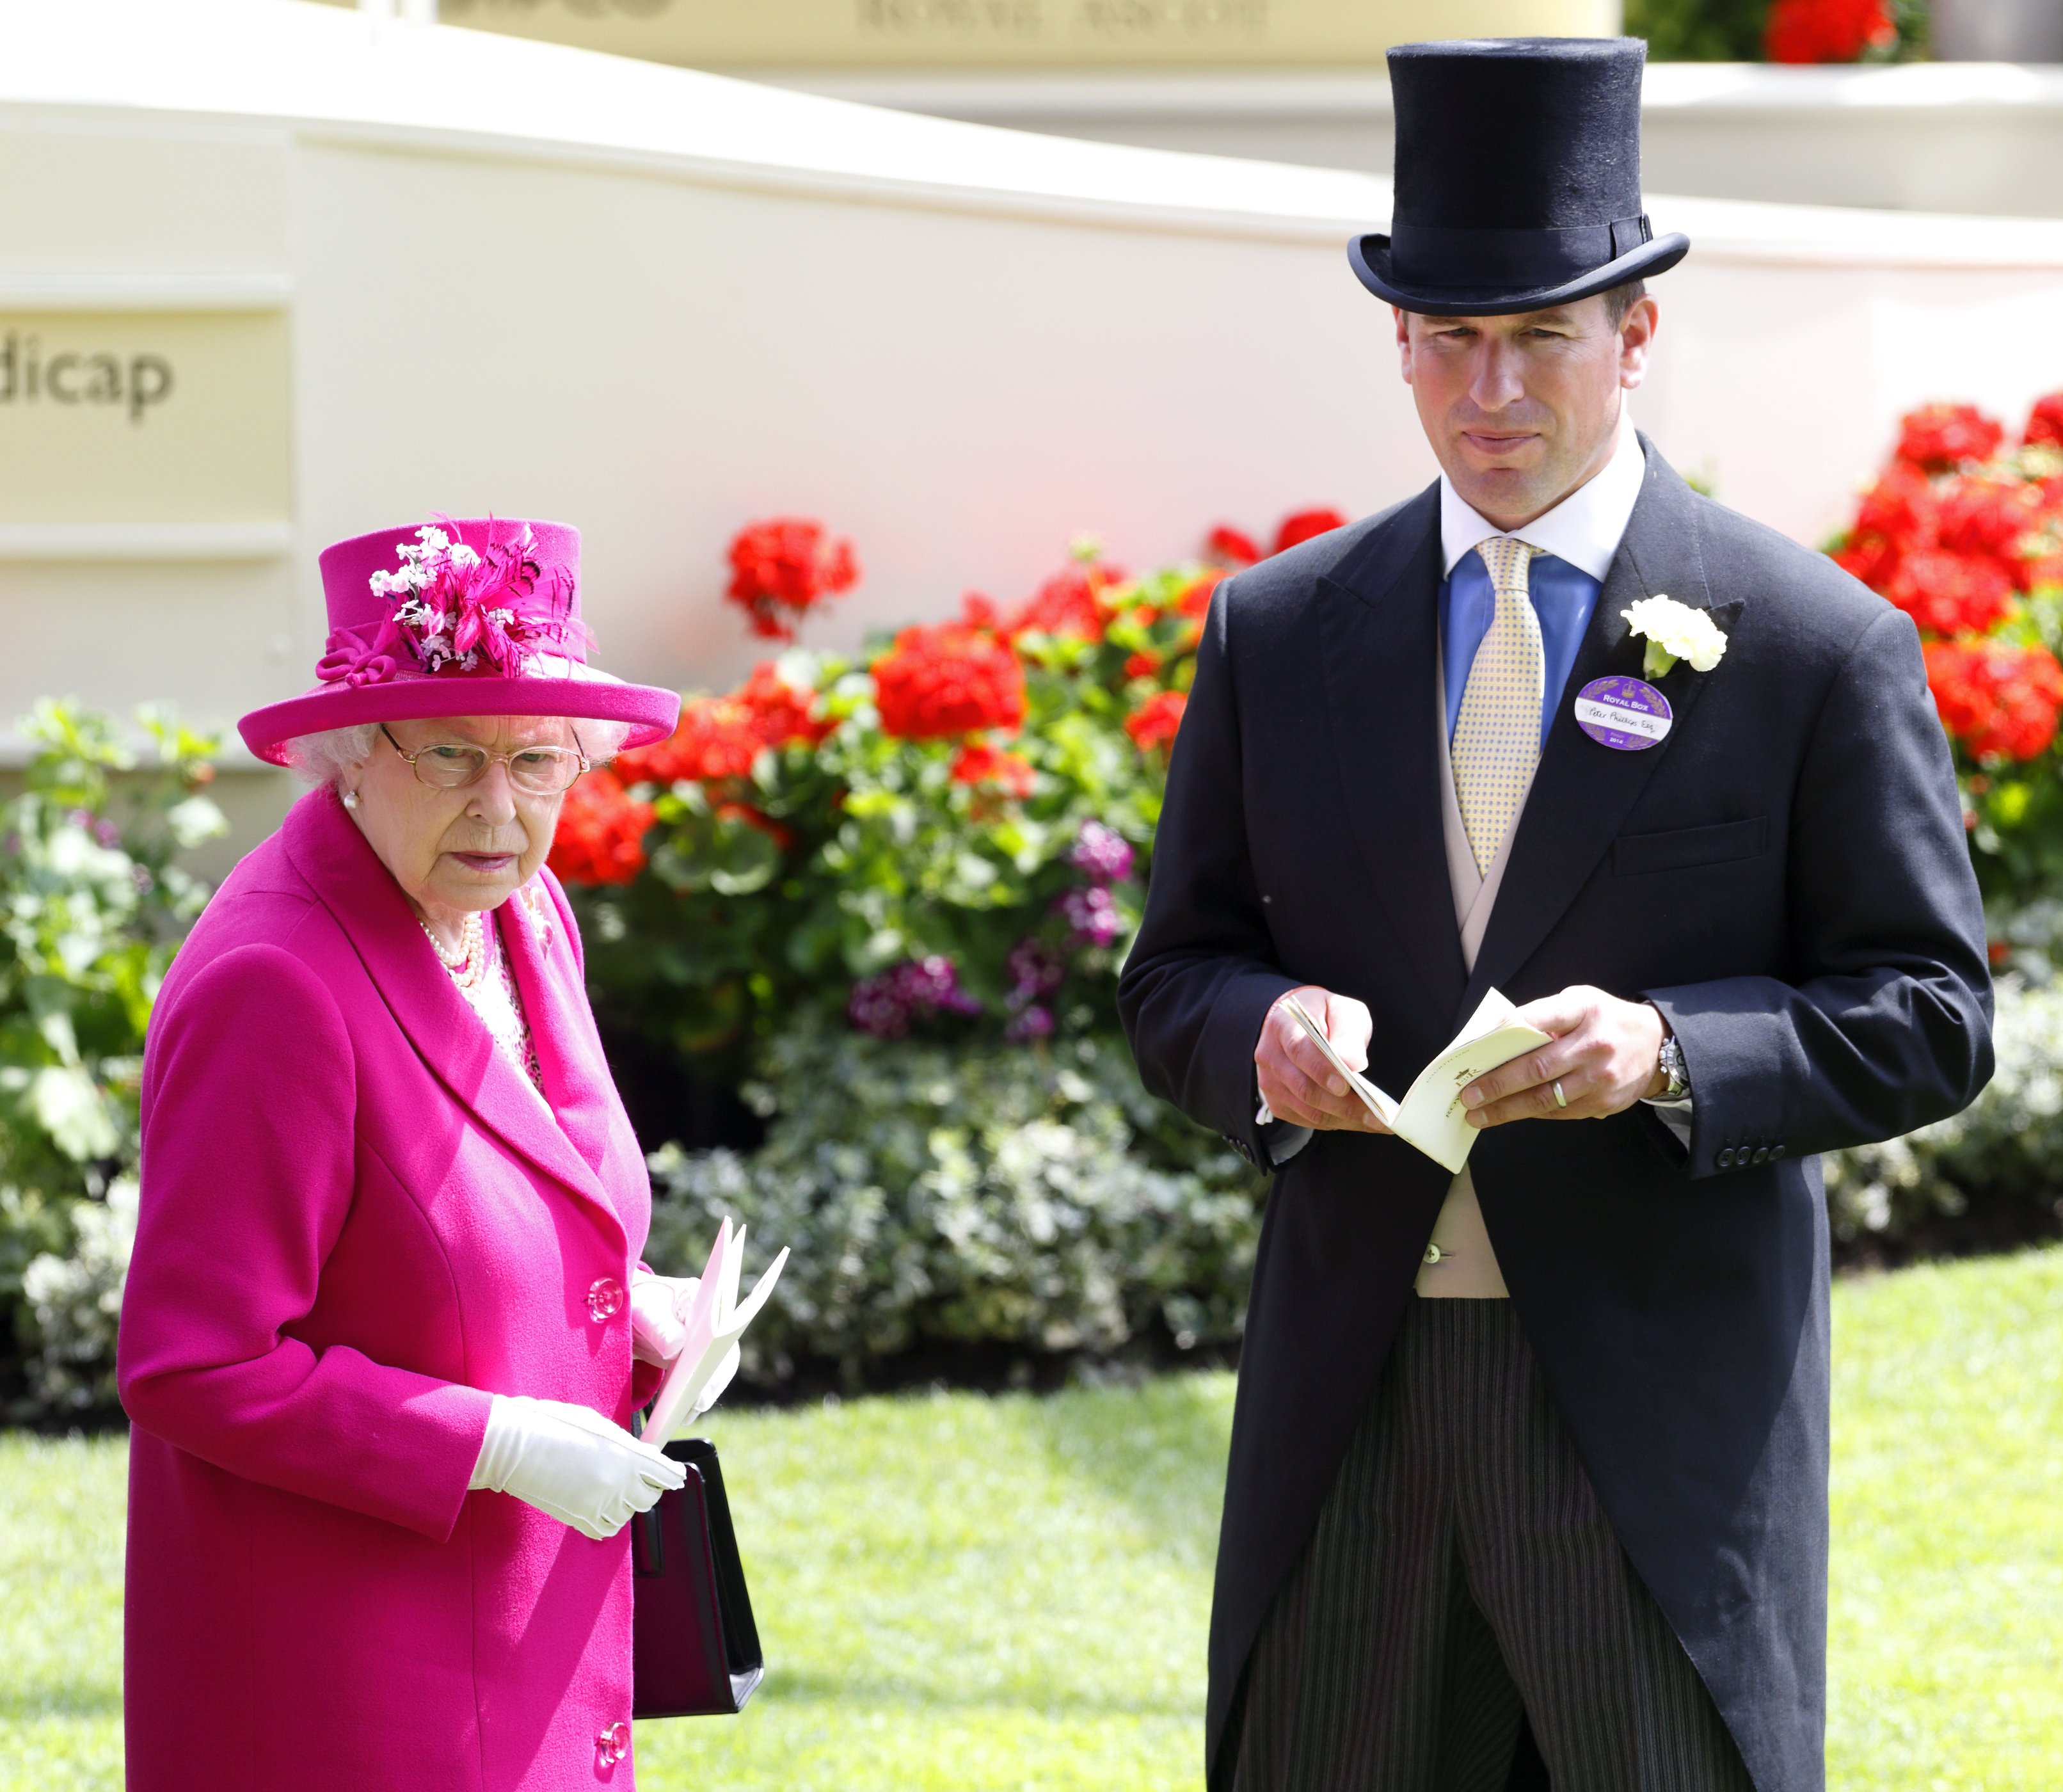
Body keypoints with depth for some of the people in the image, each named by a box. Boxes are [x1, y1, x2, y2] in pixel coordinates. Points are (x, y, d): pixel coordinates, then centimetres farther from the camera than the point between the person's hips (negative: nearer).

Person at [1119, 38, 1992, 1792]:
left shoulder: (1820, 646, -1)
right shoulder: (1279, 633, 9)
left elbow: (1928, 1017, -1)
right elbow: (1174, 980, 13)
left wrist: (1671, 1053, -19)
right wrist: (1268, 1034, -11)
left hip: (1663, 1413, -3)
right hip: (1349, 1409, 3)